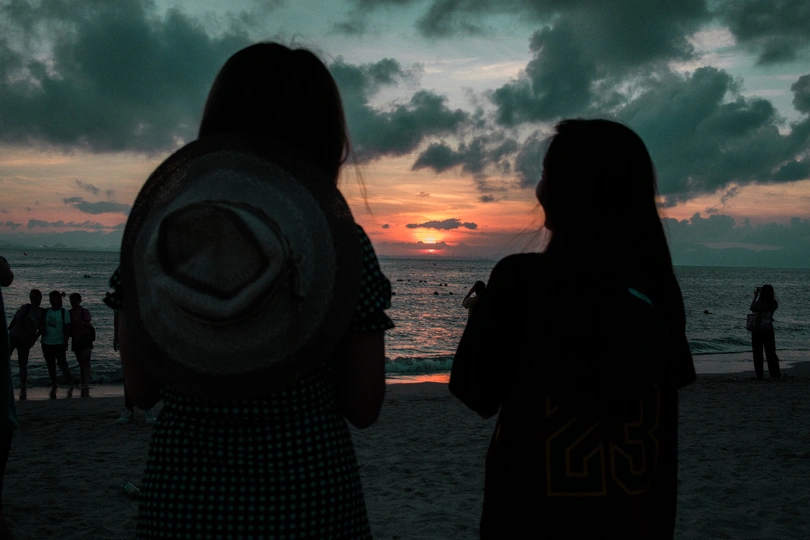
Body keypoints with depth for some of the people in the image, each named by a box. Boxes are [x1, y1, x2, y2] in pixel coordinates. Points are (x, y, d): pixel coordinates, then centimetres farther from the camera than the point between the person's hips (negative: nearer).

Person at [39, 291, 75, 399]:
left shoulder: (64, 312, -1)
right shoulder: (46, 312, 11)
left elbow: (67, 328, -4)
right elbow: (41, 325, 16)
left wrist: (65, 342, -12)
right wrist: (41, 330, -8)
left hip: (59, 342, -4)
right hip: (46, 342, 4)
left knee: (62, 364, -13)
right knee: (50, 366, 7)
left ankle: (70, 383, 0)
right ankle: (53, 385, 16)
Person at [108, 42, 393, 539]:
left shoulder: (156, 224, -5)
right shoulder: (343, 241, -10)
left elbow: (141, 391, 2)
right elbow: (363, 408, -6)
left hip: (182, 498, 2)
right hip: (309, 496, -1)